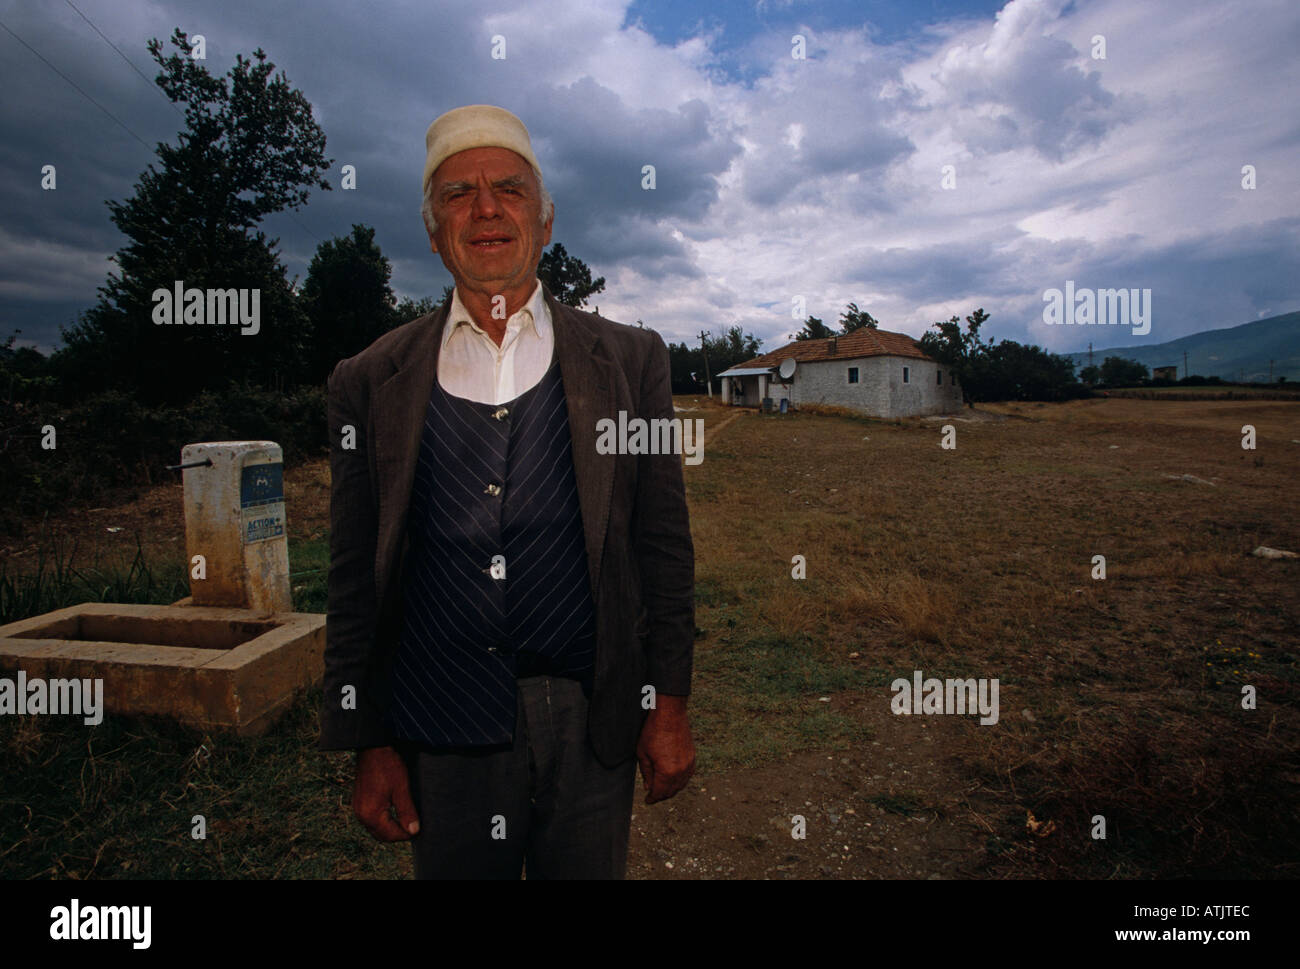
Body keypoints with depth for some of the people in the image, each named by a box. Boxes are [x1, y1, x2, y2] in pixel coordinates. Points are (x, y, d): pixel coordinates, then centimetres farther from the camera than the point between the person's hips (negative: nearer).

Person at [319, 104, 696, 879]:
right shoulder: (369, 383, 2)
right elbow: (355, 578, 3)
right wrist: (368, 746, 3)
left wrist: (669, 704, 0)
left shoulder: (630, 360, 1)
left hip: (592, 727, 0)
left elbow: (664, 544, 1)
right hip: (441, 735, 1)